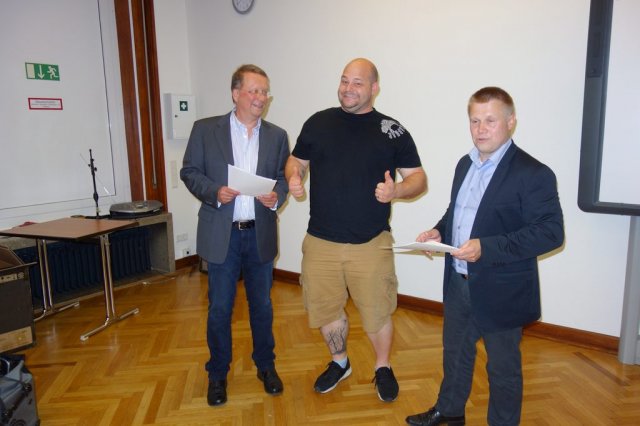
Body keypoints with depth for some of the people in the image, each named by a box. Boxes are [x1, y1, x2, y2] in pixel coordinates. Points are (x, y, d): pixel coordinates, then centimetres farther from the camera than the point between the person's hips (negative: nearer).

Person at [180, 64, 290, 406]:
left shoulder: (277, 136, 5)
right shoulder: (205, 129, -2)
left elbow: (284, 177, 8)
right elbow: (189, 172, 1)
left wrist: (277, 196, -13)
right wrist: (214, 192, -17)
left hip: (260, 234, 2)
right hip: (221, 234, -2)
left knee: (262, 305, 15)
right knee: (219, 308, 9)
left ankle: (266, 365, 35)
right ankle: (218, 373, 29)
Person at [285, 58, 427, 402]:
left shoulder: (392, 131, -1)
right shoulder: (318, 122, 4)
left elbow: (419, 178, 0)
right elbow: (295, 161, 14)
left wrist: (396, 190, -21)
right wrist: (293, 177, -9)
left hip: (371, 244, -2)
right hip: (320, 241, 3)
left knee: (377, 312, 11)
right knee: (325, 310, 16)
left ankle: (383, 368, 39)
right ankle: (339, 363, 43)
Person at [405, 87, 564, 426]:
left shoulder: (533, 174, -17)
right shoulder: (465, 164, 7)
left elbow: (551, 231, -21)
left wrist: (487, 248, -30)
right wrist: (439, 231, -3)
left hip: (501, 292, -7)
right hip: (459, 283, 7)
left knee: (503, 367, 14)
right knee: (454, 352, 24)